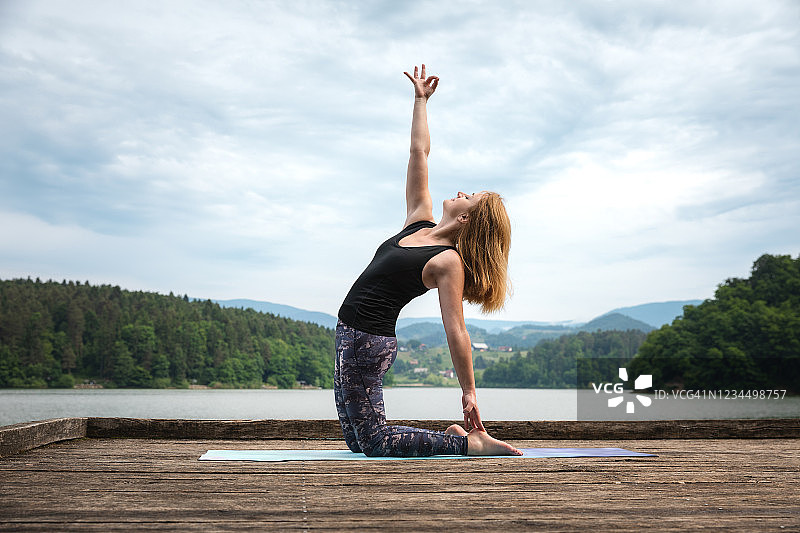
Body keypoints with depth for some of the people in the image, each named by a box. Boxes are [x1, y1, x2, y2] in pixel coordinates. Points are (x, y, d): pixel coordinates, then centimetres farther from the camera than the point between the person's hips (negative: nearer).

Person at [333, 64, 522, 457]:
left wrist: (469, 393, -15)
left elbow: (456, 332, -16)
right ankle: (452, 436, 19)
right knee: (357, 440, 13)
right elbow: (419, 152, 15)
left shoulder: (449, 262, -14)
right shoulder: (420, 221, 7)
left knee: (373, 442, -5)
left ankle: (468, 442, 1)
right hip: (352, 336, 9)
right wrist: (421, 99, 19)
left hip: (366, 341, -9)